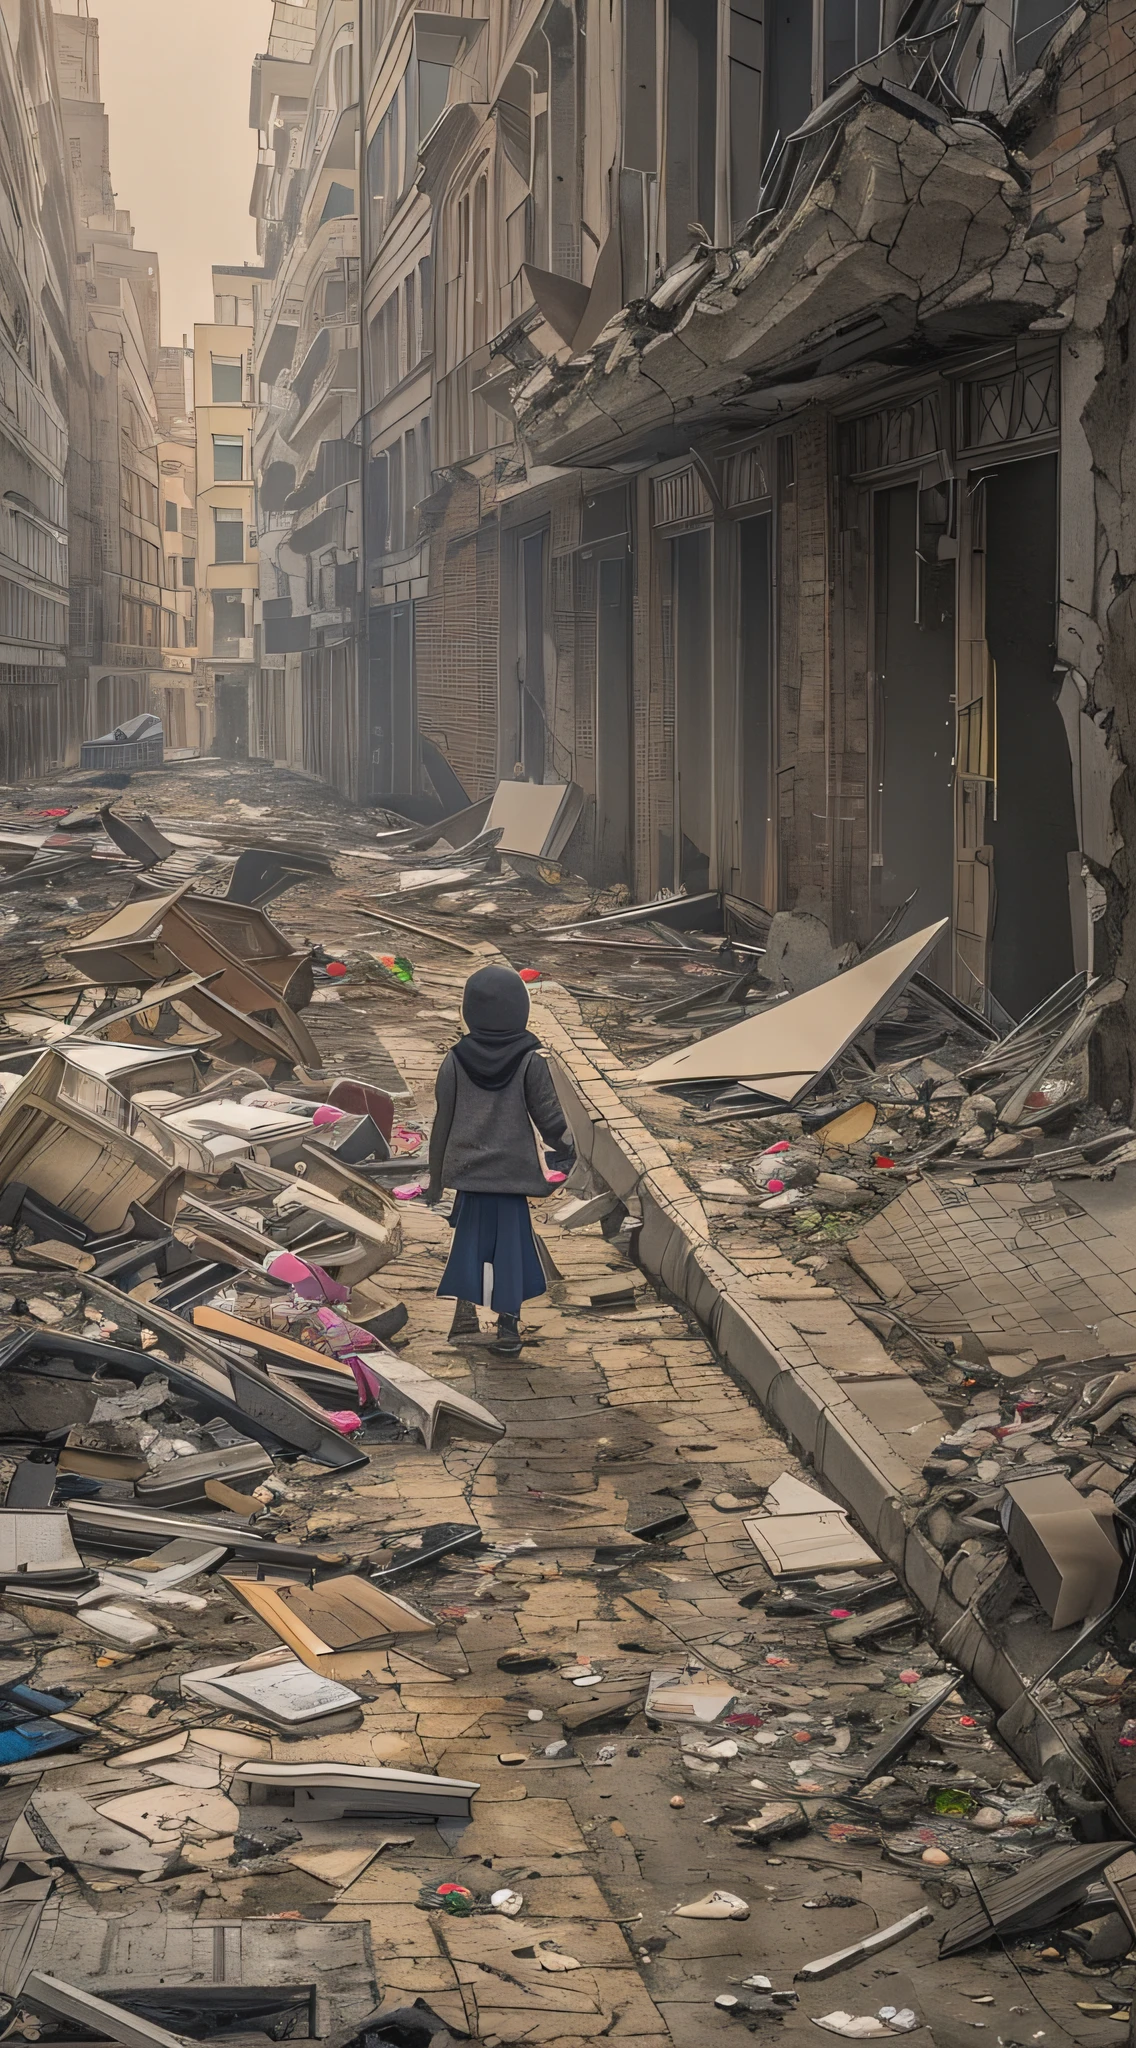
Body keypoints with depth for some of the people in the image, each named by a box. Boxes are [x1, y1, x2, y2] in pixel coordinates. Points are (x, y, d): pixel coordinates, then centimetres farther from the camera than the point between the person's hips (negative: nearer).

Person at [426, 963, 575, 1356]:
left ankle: (466, 1312, 6)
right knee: (511, 1243, 6)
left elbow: (442, 1123, 1)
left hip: (467, 1168, 1)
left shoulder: (455, 1061, -3)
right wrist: (565, 1151, 15)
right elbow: (548, 1114, -5)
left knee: (470, 1239, 14)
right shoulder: (530, 1060, -9)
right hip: (514, 1171, -1)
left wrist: (435, 1178, 11)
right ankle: (508, 1327, 8)